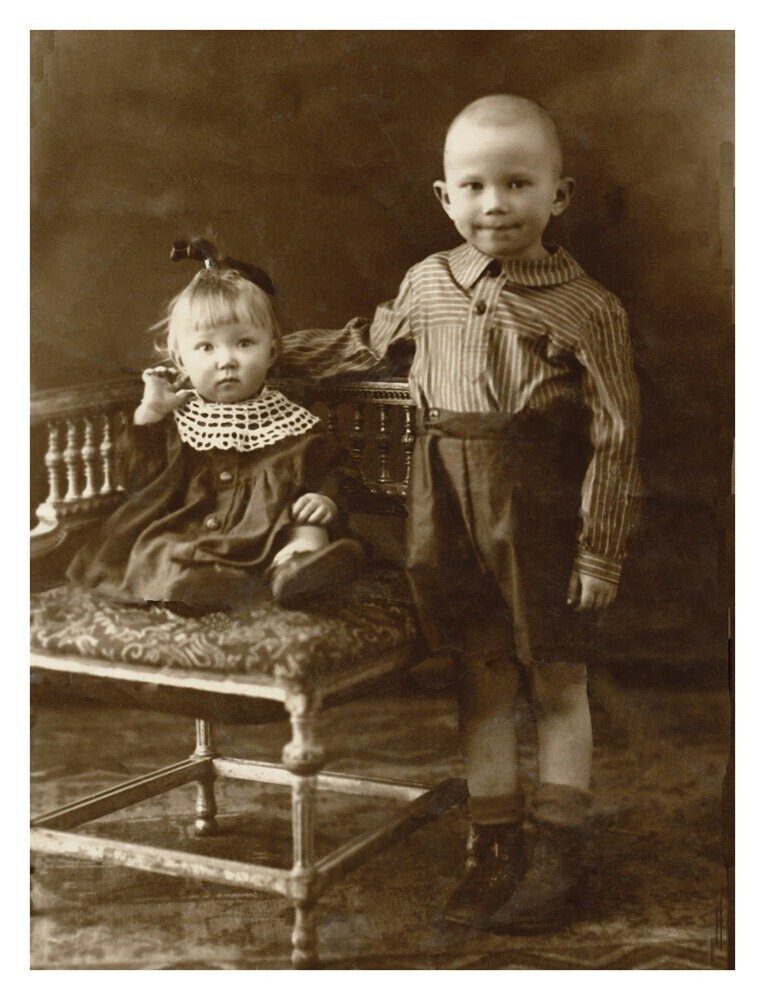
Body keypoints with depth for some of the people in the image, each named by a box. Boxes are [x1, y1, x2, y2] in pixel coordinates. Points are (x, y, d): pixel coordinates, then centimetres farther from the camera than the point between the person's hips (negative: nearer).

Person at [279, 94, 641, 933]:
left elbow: (614, 435, -8)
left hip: (544, 516, -3)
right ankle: (494, 846, 22)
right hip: (454, 510, 4)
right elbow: (370, 343, 25)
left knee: (556, 682, 8)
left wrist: (601, 548, -10)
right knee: (481, 681, 10)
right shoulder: (427, 284, 5)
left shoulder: (589, 309, -9)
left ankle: (558, 854, 20)